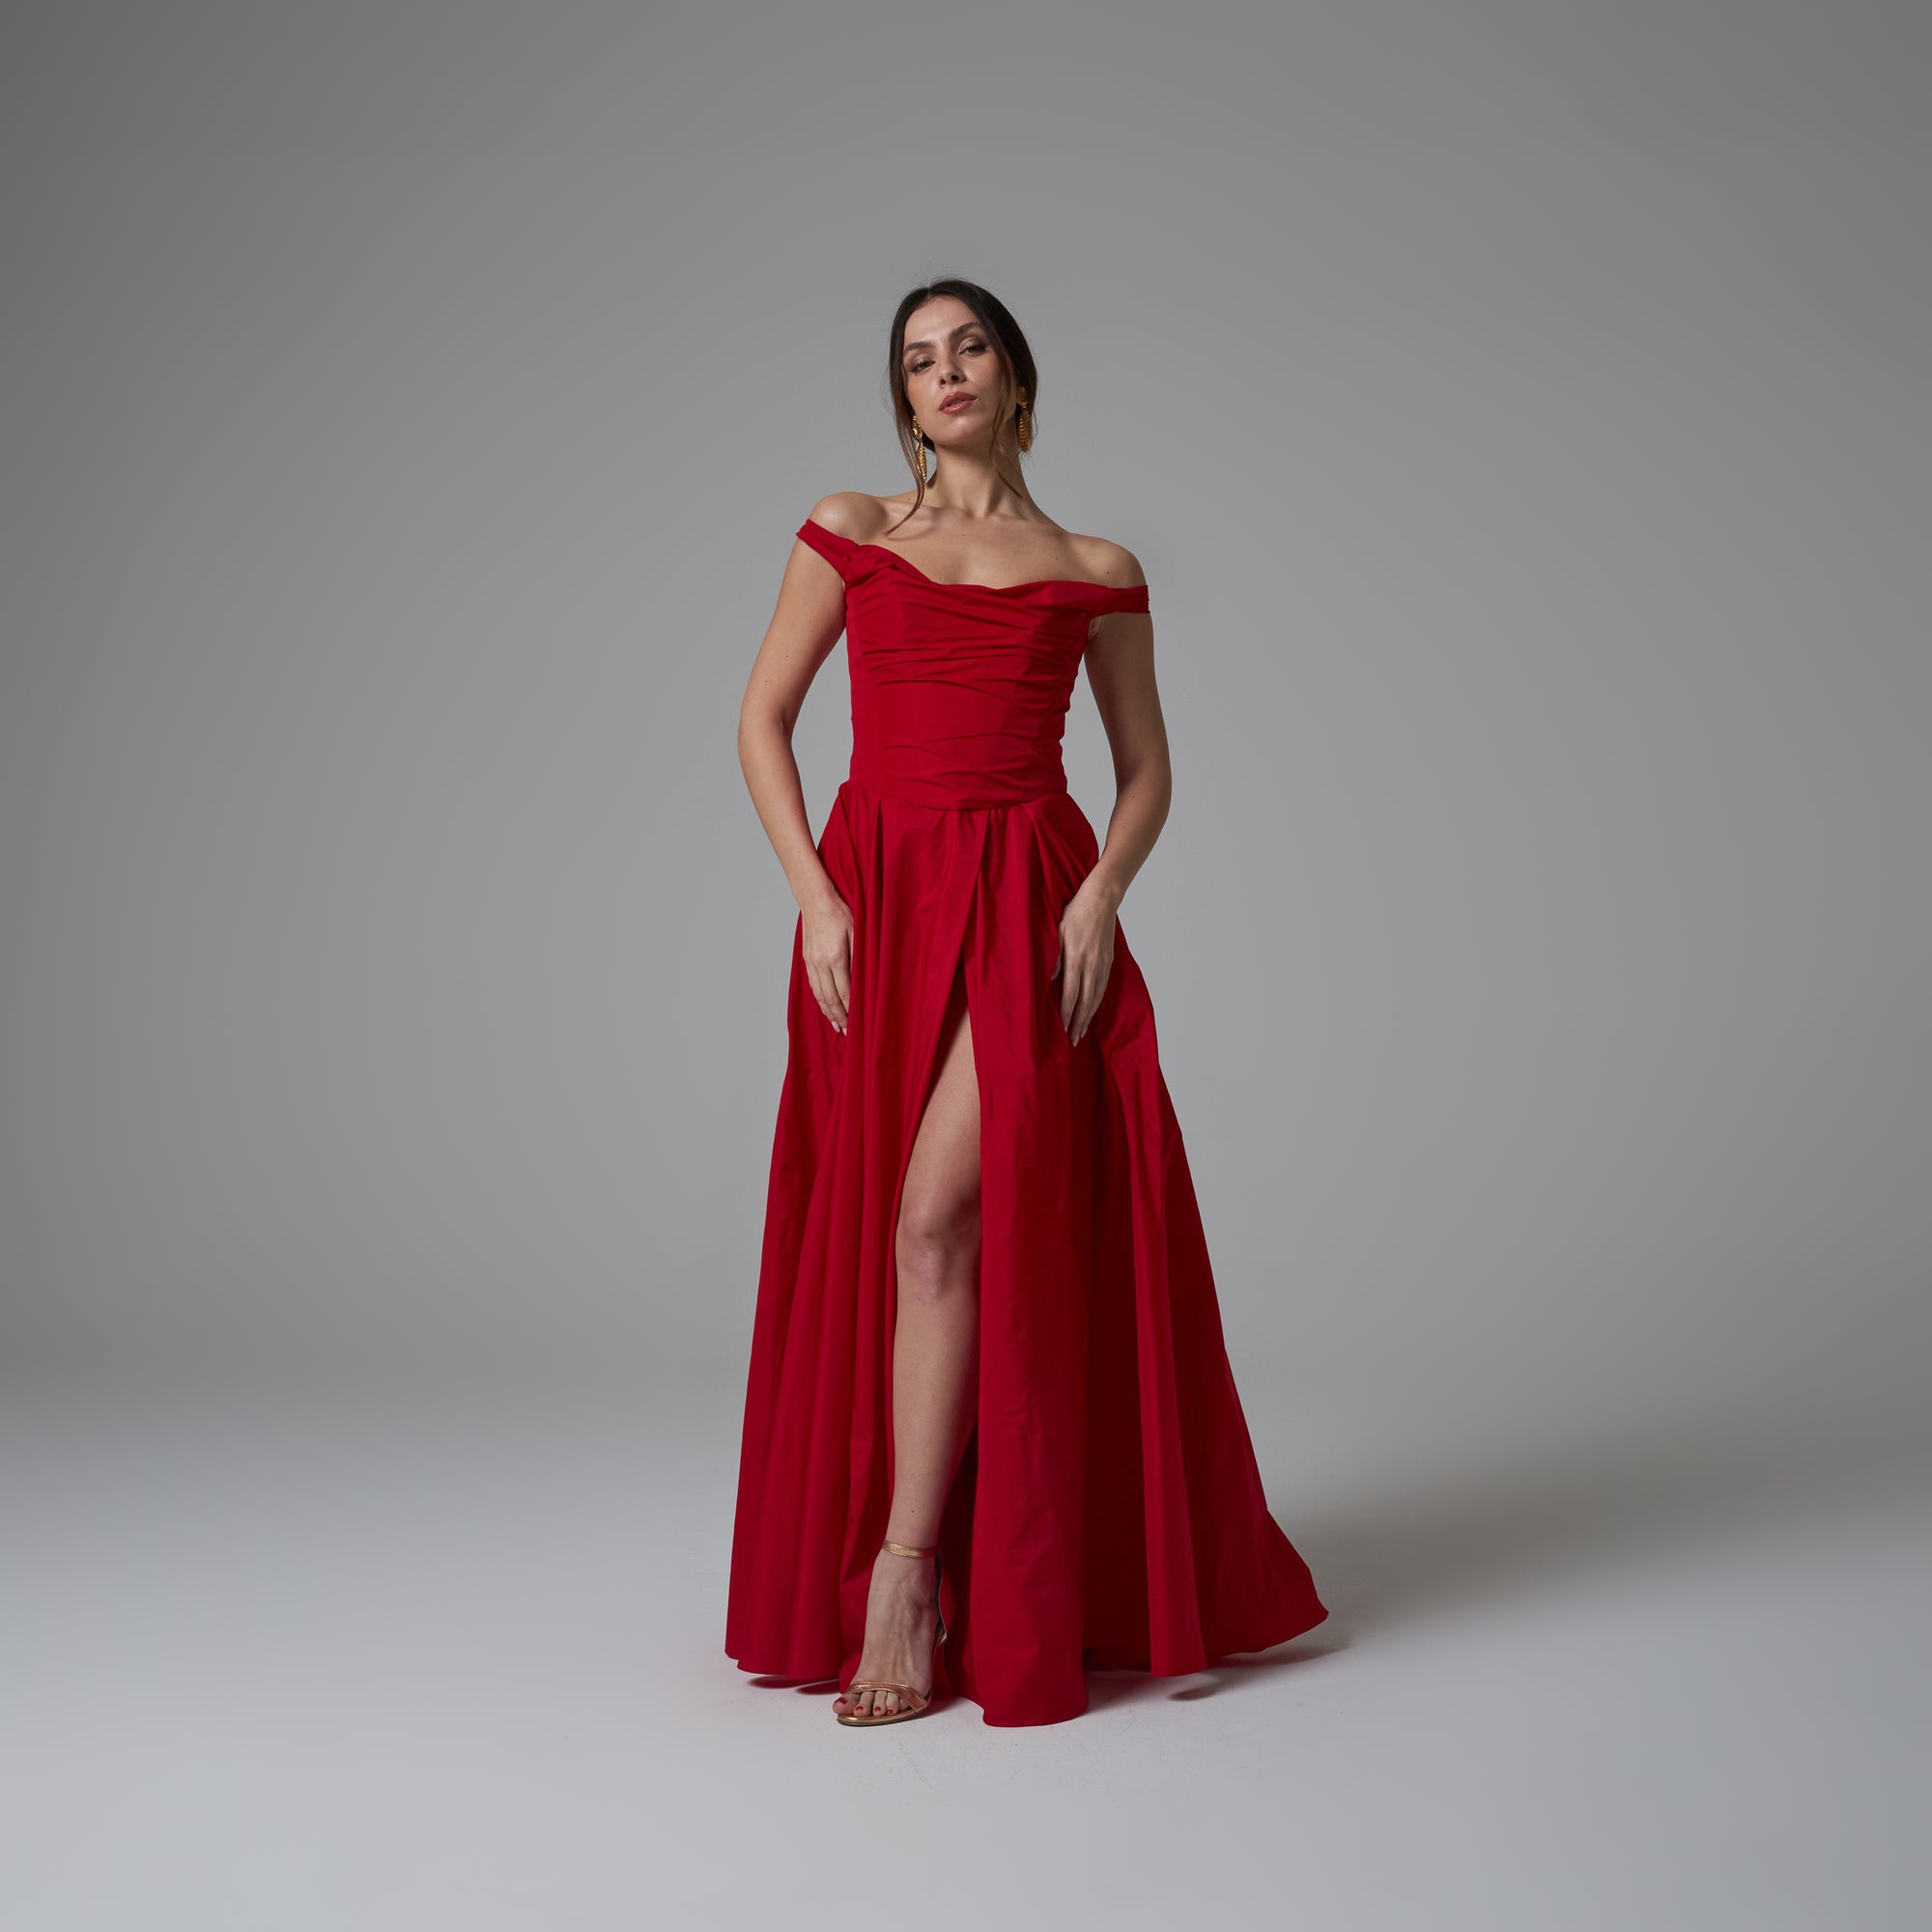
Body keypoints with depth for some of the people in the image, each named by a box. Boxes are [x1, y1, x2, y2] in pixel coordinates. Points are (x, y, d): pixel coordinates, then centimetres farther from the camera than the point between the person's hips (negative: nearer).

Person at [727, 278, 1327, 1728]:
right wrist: (815, 895, -5)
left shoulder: (1094, 571, 10)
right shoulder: (848, 533, 11)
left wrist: (1101, 891, -8)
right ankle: (905, 1570, 17)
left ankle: (905, 1581, -10)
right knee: (877, 1234, 4)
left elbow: (1147, 769, 12)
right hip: (876, 898, 2)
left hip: (1031, 906, -2)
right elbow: (763, 719, 8)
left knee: (943, 1216, -16)